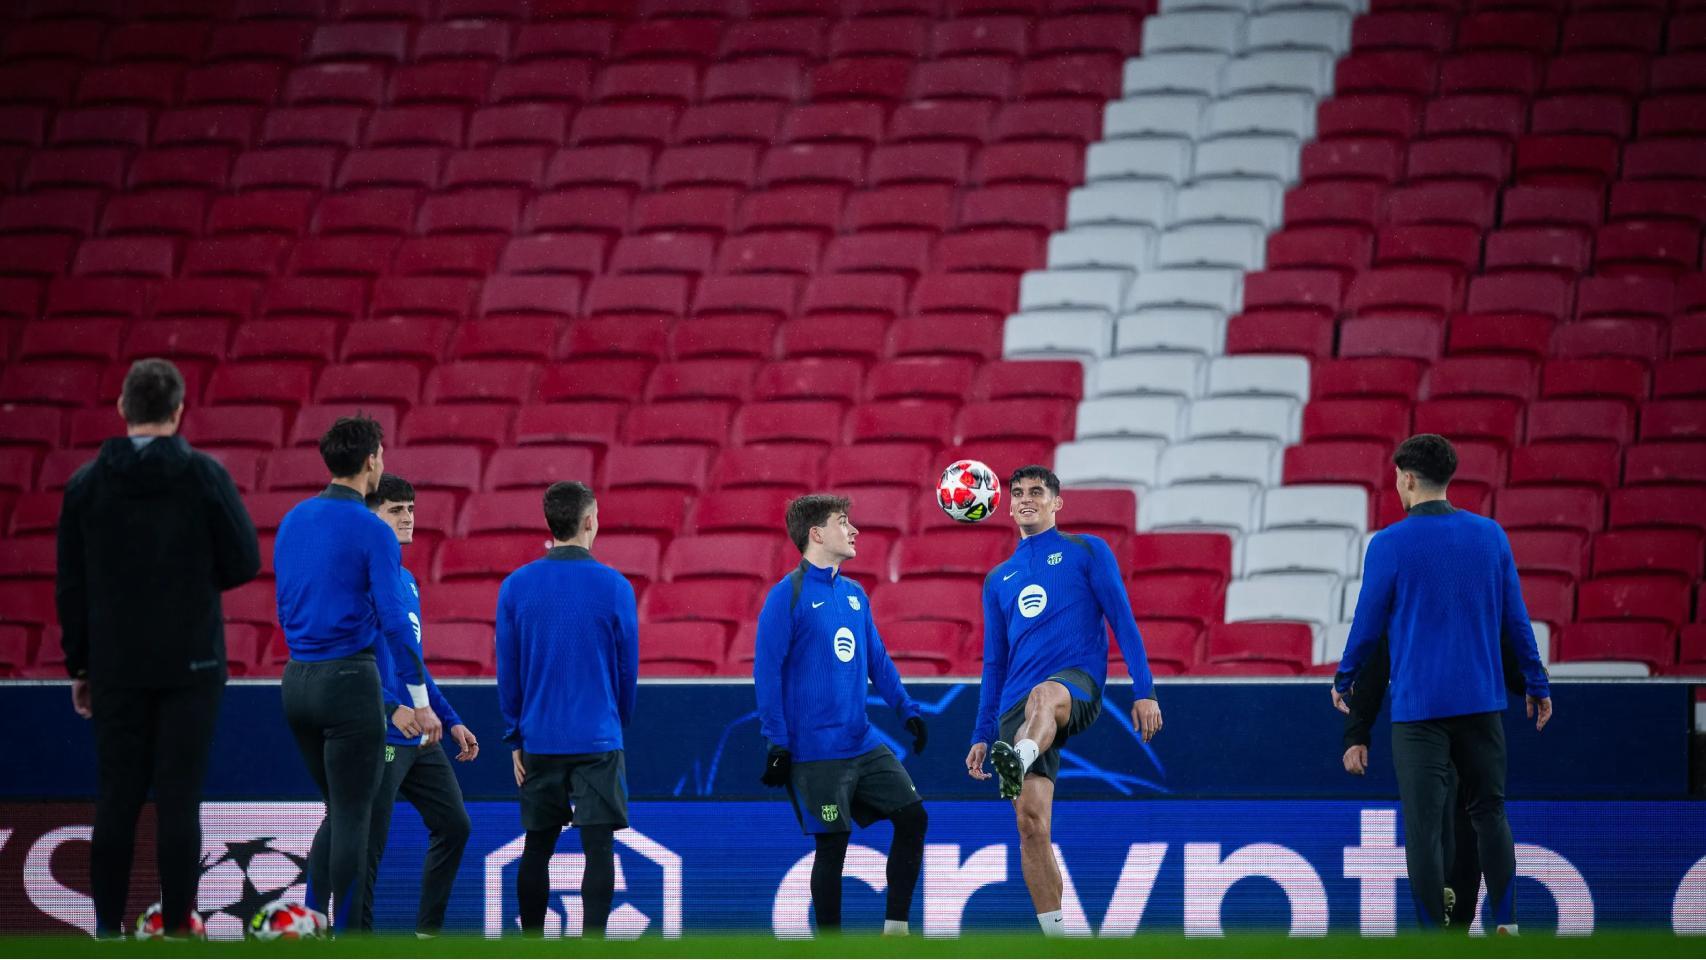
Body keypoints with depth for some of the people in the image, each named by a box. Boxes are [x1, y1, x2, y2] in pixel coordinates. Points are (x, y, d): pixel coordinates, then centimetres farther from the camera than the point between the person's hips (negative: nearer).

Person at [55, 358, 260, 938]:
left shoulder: (86, 484, 1)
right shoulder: (205, 476, -7)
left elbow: (70, 586, 4)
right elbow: (244, 563, -4)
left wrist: (78, 666, 11)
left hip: (116, 666, 2)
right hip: (189, 663, -2)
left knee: (116, 799, 6)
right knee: (179, 798, -1)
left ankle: (109, 925, 6)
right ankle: (177, 926, -2)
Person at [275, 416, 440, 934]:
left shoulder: (293, 522, 11)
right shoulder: (372, 532, -11)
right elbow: (394, 620, -15)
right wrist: (420, 702, -9)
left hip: (296, 679, 7)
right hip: (350, 682, -7)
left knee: (338, 811, 17)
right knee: (353, 817, -1)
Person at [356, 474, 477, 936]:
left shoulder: (407, 581, 16)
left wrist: (452, 721, 21)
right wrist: (392, 708, -29)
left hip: (421, 740, 9)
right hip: (380, 738, -9)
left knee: (453, 825, 13)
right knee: (369, 844, -5)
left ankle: (429, 932, 21)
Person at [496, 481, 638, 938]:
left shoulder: (516, 587, 0)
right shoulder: (614, 587, -5)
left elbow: (507, 671, 3)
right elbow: (628, 670, 4)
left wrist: (515, 739, 11)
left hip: (539, 741, 3)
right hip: (598, 741, -3)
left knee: (537, 847, 12)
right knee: (599, 846, -3)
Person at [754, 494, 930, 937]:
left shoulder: (854, 594, 11)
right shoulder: (788, 596, -10)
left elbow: (877, 660, 19)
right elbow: (767, 672, -12)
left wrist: (907, 709, 9)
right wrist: (778, 742, -14)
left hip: (864, 745, 7)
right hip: (816, 752, -7)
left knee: (912, 817, 2)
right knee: (832, 845, -3)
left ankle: (895, 930, 11)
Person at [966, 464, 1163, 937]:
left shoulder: (1087, 551, 11)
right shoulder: (998, 580, 23)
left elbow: (1122, 620, 4)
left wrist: (1144, 691, -6)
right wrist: (982, 736, 18)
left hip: (1077, 683, -5)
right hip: (1015, 706, 5)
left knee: (1043, 696, -43)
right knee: (1032, 824, -8)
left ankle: (1019, 762, -76)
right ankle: (1058, 942, -3)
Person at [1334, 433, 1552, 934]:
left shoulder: (1389, 544, -8)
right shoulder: (1490, 535, 4)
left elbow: (1368, 623, -1)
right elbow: (1515, 618, 9)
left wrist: (1344, 680, 15)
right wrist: (1537, 684, 18)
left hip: (1418, 702, -4)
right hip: (1482, 699, 4)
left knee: (1423, 822, -1)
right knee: (1489, 811, 14)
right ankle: (1505, 926, 12)